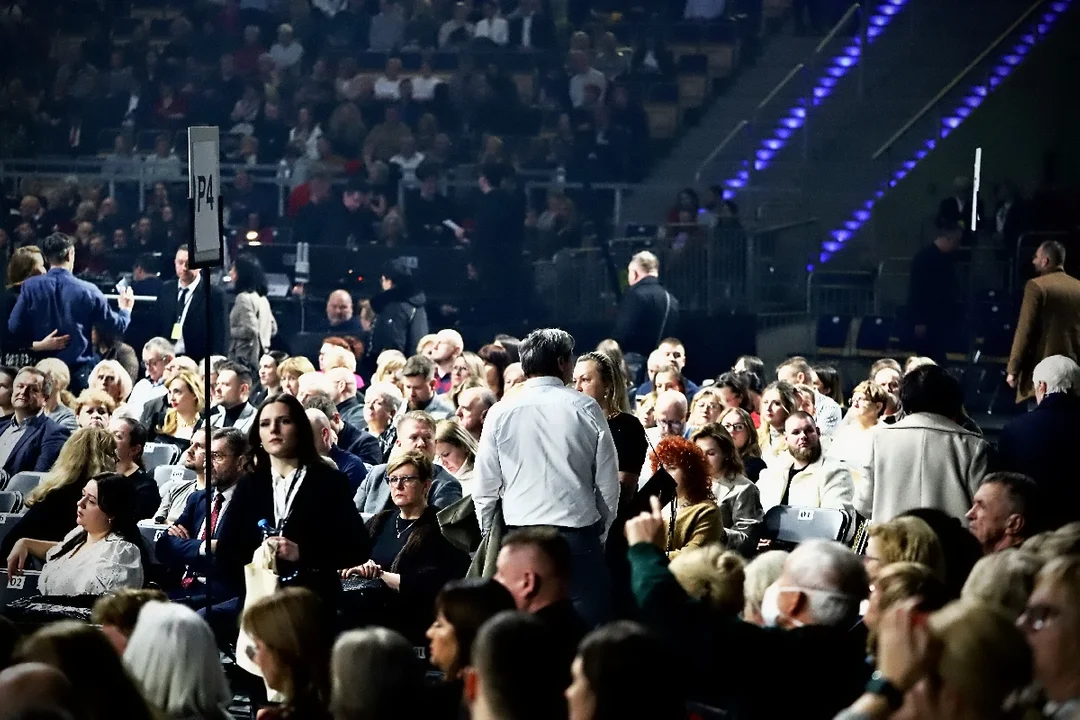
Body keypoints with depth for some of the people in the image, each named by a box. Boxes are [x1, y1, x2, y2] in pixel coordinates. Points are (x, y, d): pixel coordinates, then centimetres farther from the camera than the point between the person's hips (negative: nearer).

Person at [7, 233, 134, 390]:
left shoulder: (30, 286, -7)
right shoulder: (87, 290, -7)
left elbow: (14, 327, -7)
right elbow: (117, 326, 2)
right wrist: (125, 310, 25)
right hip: (79, 371, -1)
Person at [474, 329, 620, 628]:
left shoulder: (501, 412, 2)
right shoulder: (585, 409, -2)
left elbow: (484, 488, 5)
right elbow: (609, 481, 1)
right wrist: (601, 533, 14)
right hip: (578, 533, -2)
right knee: (588, 627, 0)